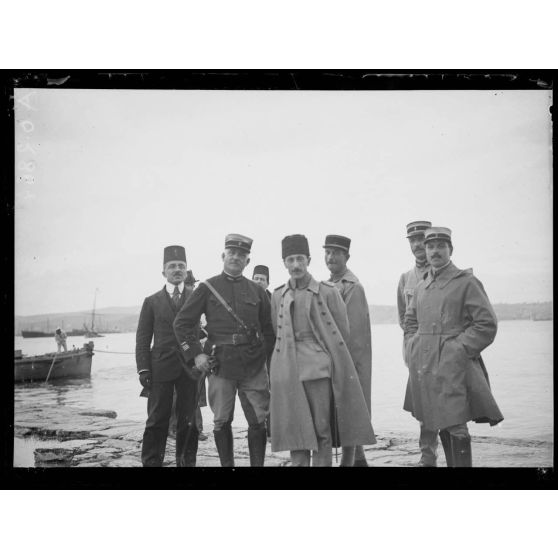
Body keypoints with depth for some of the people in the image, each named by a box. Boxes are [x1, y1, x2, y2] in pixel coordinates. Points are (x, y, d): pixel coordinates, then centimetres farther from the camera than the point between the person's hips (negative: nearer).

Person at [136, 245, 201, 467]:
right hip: (161, 368, -1)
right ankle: (151, 462, 8)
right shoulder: (152, 302, 9)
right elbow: (143, 338, 6)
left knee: (189, 420, 5)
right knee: (157, 421, 0)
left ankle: (187, 462, 15)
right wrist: (143, 369, -3)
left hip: (190, 368, 1)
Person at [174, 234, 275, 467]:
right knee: (222, 421, 5)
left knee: (258, 421, 0)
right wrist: (195, 354, -5)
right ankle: (226, 464, 18)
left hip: (253, 365, 2)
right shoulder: (207, 288, 3)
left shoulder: (257, 291, 10)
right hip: (220, 364, -1)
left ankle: (258, 464, 10)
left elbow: (269, 328, 16)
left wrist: (265, 354, 4)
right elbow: (182, 323, 2)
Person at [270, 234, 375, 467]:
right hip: (288, 371, 3)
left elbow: (343, 332, 6)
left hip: (320, 368, -3)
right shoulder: (277, 296, 10)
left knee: (322, 429, 0)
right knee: (295, 428, 4)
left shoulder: (327, 292, 0)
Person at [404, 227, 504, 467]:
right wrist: (412, 349, 12)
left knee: (456, 427, -9)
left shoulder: (467, 282, -3)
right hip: (425, 368, 6)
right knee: (439, 426, 13)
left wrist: (459, 350, -11)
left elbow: (487, 325, -6)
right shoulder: (421, 287, 14)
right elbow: (410, 321, 27)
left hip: (453, 366, -6)